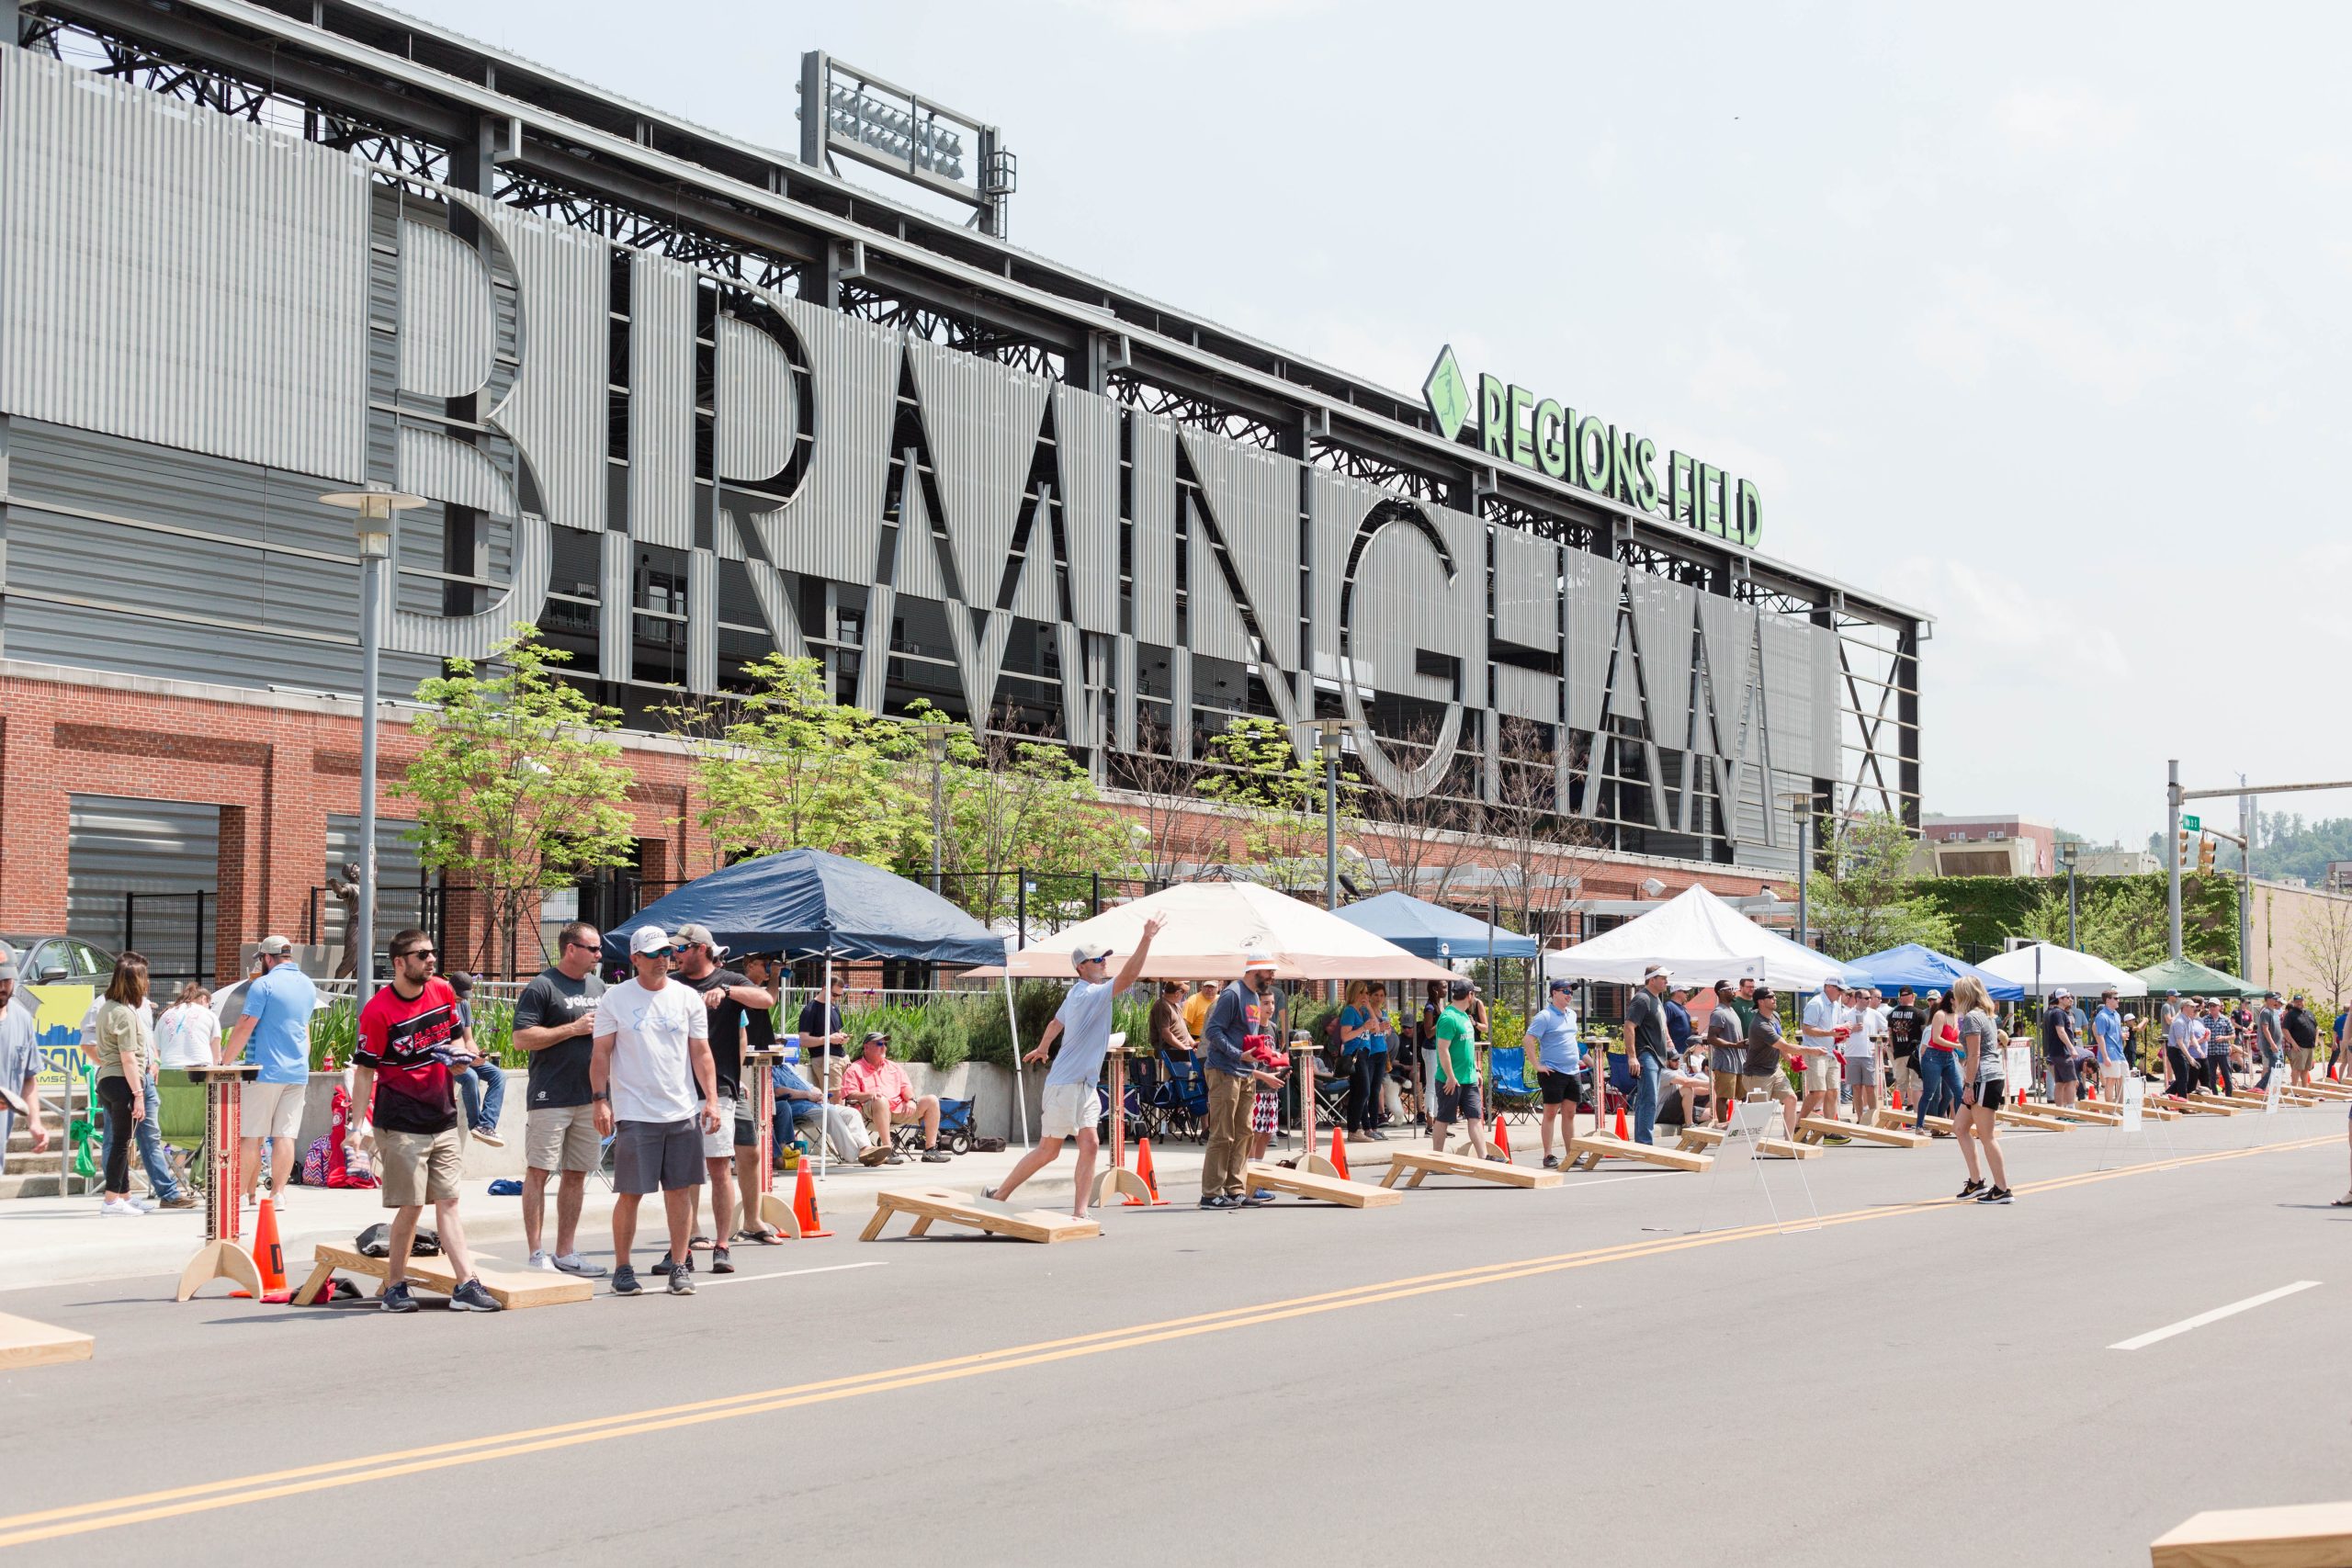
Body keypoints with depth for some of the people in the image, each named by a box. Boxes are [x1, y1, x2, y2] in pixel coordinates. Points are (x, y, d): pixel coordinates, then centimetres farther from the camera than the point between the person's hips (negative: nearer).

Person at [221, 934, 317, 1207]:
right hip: (298, 1072, 6)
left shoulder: (263, 985, -9)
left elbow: (244, 1028, -13)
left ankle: (243, 1195, 6)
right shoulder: (308, 986, 13)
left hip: (266, 1071, -6)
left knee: (250, 1135, 2)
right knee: (285, 1136, 3)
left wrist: (224, 1062, -6)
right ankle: (278, 1196, 0)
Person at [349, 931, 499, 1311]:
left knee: (448, 1202, 5)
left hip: (443, 1119, 6)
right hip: (401, 1124, -6)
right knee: (410, 1206, -3)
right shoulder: (378, 1010, -12)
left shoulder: (443, 991, 5)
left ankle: (466, 1286, 4)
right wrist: (361, 1125, -15)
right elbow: (364, 1070, -10)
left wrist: (456, 1057, -2)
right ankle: (395, 1287, 11)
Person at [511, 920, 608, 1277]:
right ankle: (537, 1255, 0)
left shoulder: (598, 987, 15)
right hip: (550, 1097, -7)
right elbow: (522, 1039, -14)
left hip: (590, 1096, 7)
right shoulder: (541, 987, -7)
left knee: (576, 1174, 10)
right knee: (538, 1173, -3)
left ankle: (565, 1253, 17)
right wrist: (574, 1028, -15)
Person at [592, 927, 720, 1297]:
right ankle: (622, 1268, 9)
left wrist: (711, 1099, 1)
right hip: (634, 1113, -3)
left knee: (680, 1190, 4)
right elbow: (601, 1054, 2)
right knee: (630, 1193, -2)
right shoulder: (615, 998, 2)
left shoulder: (688, 998, 8)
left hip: (682, 1111, 3)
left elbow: (701, 1053, 10)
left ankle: (680, 1266, 13)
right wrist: (600, 1100, -8)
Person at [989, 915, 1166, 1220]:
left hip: (1086, 1086, 9)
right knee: (1049, 1151, -2)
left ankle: (1079, 1214, -4)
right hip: (1066, 1086, -9)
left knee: (1090, 1144, -2)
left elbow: (1056, 1023, 31)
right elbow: (1128, 976, -31)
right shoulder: (1090, 994, -17)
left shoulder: (1075, 993, 13)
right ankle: (998, 1195, 11)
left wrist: (1042, 1048, 48)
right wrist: (1146, 938, -34)